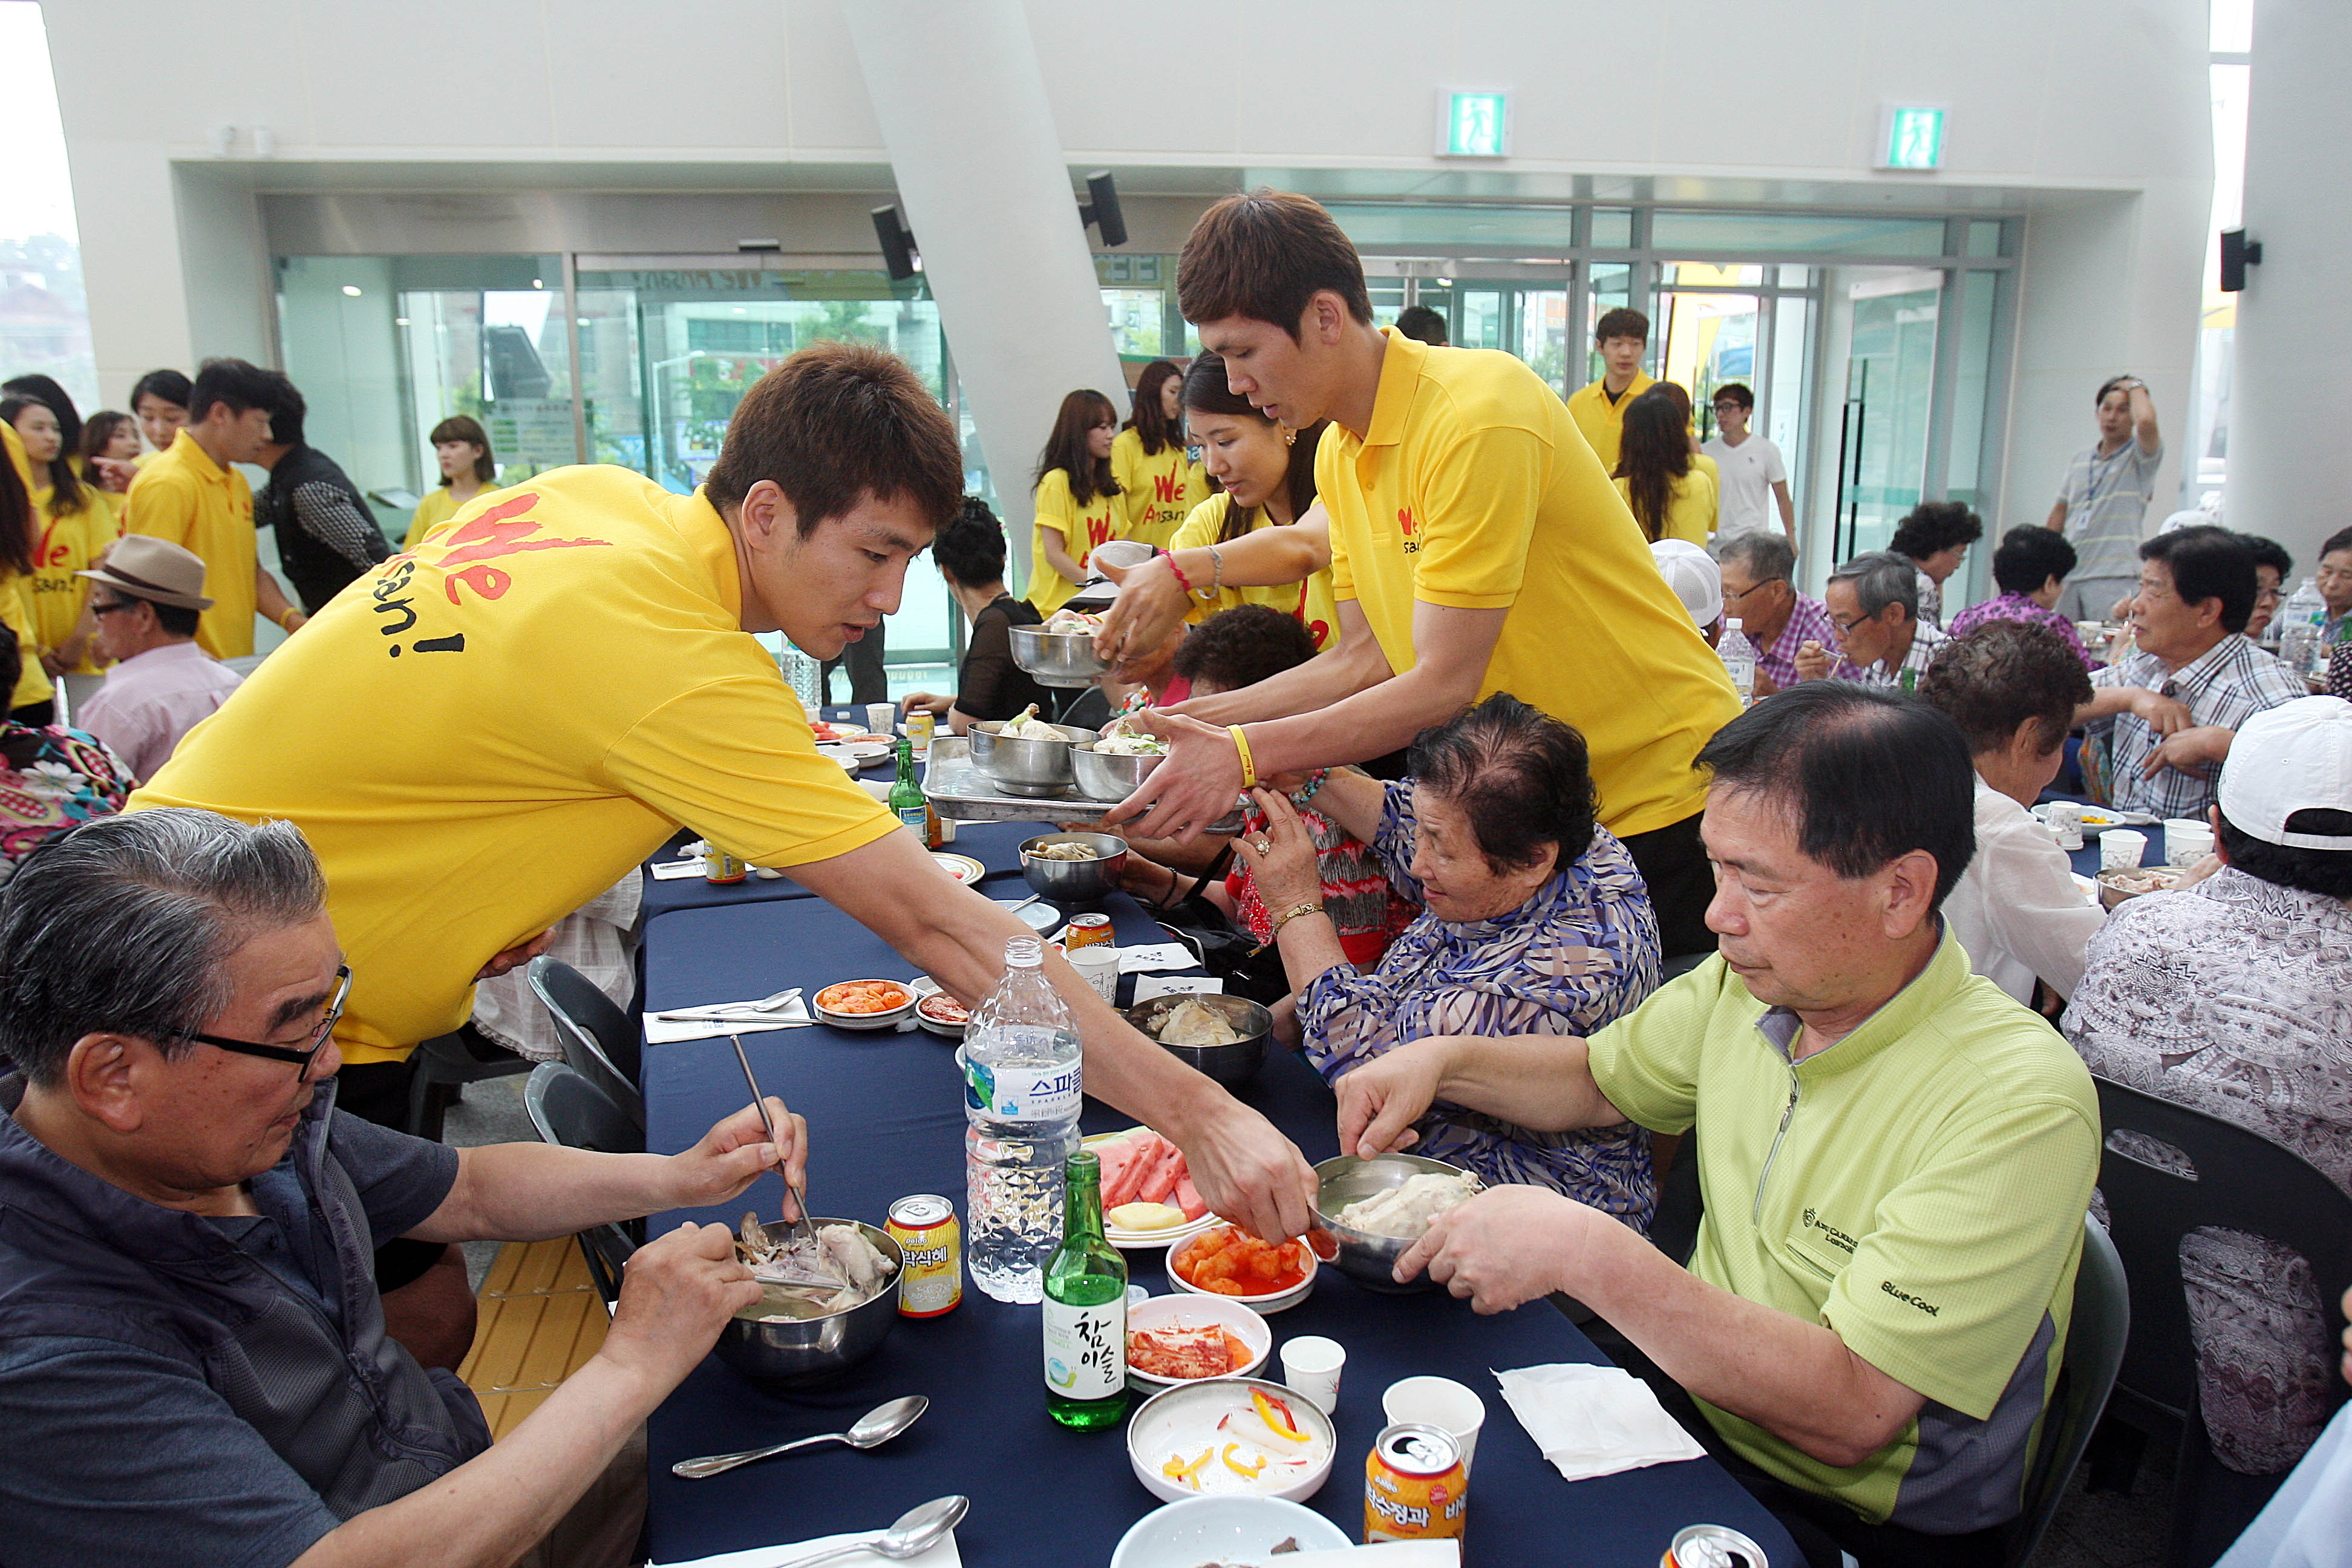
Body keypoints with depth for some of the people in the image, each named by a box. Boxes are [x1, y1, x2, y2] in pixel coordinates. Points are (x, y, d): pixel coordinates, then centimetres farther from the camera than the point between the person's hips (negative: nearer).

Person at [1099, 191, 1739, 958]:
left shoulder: (1479, 414, -23)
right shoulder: (1338, 452, 5)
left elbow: (1445, 684, -25)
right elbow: (1370, 662, 7)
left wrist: (1245, 754, -26)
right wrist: (1195, 720, 1)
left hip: (1660, 799, -7)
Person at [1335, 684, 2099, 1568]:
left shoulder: (2019, 1105, -26)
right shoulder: (1750, 982, -6)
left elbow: (1848, 1412, -30)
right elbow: (1598, 1079, 14)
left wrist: (1580, 1250, -33)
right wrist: (1443, 1060, -4)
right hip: (1687, 1387, 6)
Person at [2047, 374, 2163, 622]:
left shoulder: (2139, 457, 0)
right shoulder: (2080, 459, 18)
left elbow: (2146, 422, -23)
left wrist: (2136, 387, -4)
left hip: (2114, 578, -5)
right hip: (2069, 576, 6)